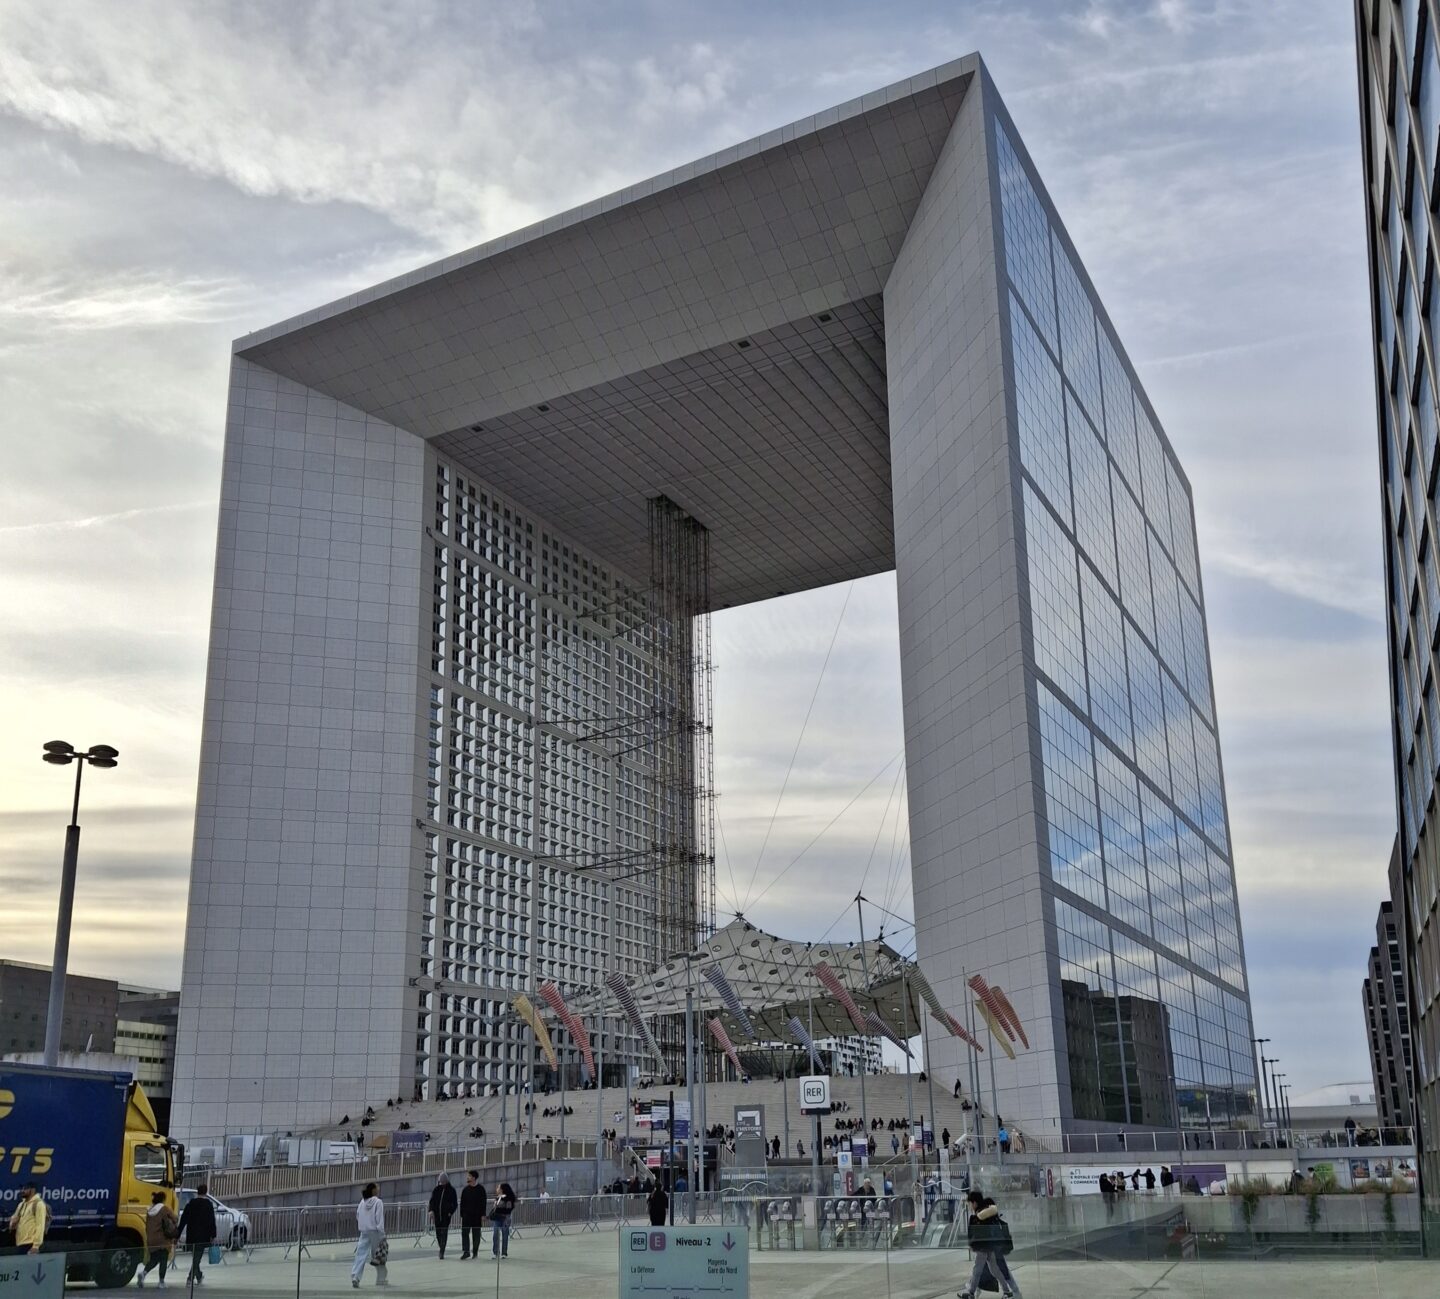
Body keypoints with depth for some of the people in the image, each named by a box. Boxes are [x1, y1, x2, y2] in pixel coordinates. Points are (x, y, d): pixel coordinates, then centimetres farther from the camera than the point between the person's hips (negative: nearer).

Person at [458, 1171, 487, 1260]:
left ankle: (475, 1252, 14)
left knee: (476, 1234, 3)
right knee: (465, 1233, -10)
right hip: (466, 1215, 2)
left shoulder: (480, 1189, 0)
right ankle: (466, 1251, -12)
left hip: (477, 1216, -2)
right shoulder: (465, 1189, 8)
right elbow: (462, 1203, 10)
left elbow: (483, 1203, -2)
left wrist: (483, 1215, -8)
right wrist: (461, 1215, 4)